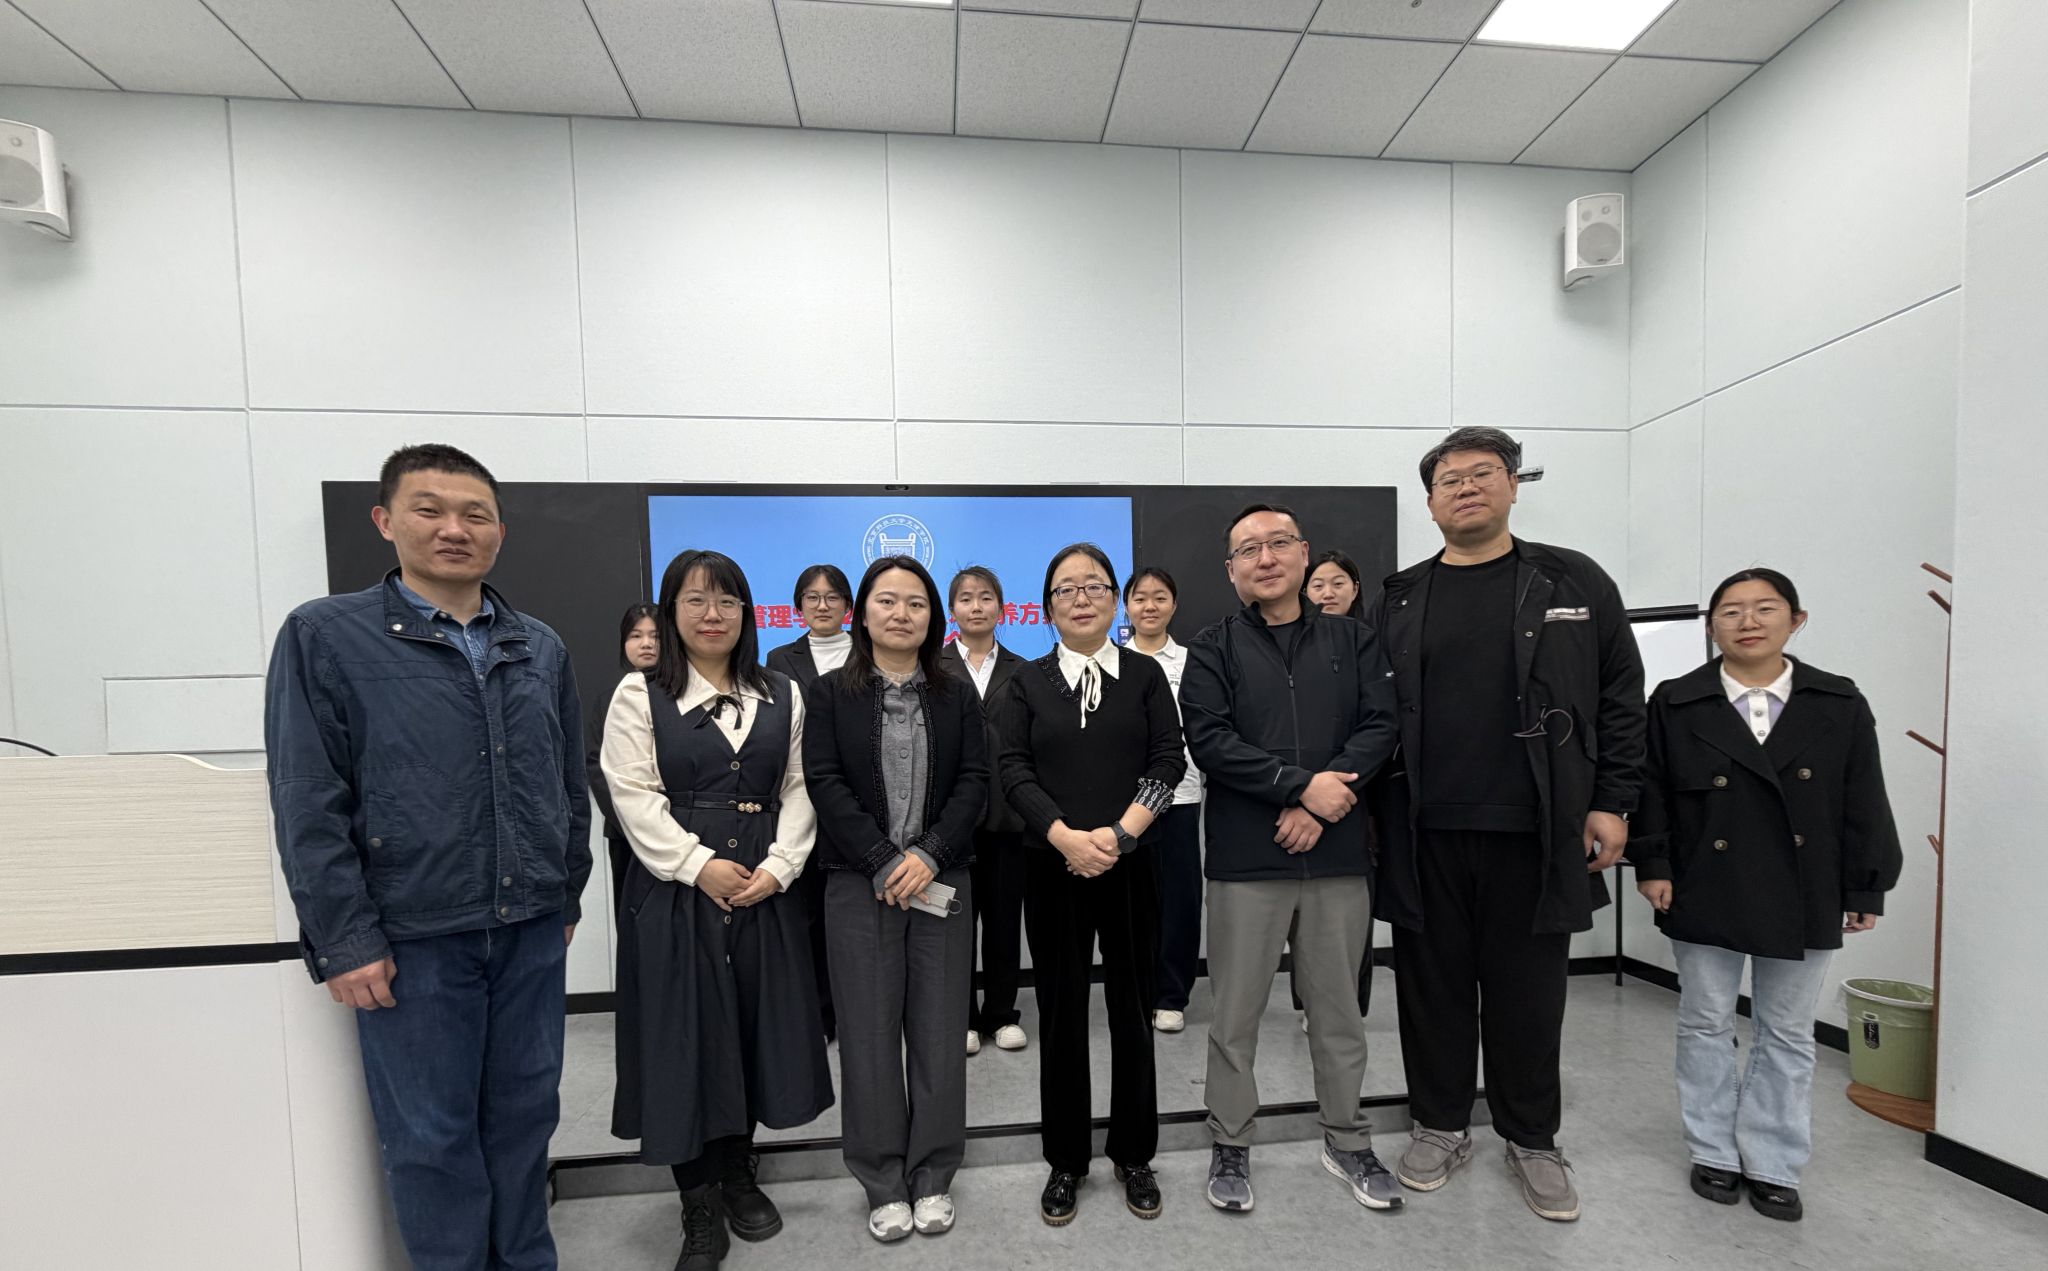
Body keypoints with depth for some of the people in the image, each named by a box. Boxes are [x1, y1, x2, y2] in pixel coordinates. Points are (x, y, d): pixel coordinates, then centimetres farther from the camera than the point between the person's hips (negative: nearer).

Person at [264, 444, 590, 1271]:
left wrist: (568, 896, 10)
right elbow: (307, 805, -8)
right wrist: (344, 939, -10)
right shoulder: (325, 636, -4)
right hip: (411, 938, -3)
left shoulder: (541, 647, 6)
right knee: (431, 1138, 12)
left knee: (524, 1118, 17)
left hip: (532, 932, 4)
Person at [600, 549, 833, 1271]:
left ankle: (738, 1177, 34)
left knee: (753, 1029, 12)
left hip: (765, 890, 3)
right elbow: (635, 796, -7)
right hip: (674, 892, -2)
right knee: (686, 1040, 6)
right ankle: (699, 1208, 24)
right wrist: (700, 865, -15)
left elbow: (798, 789, 5)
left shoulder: (782, 695, 8)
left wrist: (778, 866, -7)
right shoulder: (640, 695, 0)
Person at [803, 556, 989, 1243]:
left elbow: (974, 780, 0)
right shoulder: (830, 693, 3)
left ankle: (932, 1176, 26)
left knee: (939, 1027, 7)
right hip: (859, 883, -1)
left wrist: (929, 856, -13)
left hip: (940, 879, 2)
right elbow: (825, 782, -5)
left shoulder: (957, 696, 7)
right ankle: (884, 1181, 24)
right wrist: (885, 862, -12)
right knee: (869, 1028, 6)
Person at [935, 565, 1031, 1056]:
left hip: (1008, 811, 2)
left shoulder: (1021, 672, 7)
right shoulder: (933, 669, 0)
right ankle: (962, 1017, 26)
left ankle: (1002, 1013, 29)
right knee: (955, 916, 9)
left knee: (1004, 916, 12)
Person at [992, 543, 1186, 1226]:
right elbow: (1013, 770, -4)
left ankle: (1134, 1155, 32)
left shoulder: (1146, 676, 5)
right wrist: (1068, 837, -17)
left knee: (1132, 1008, 11)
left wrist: (1119, 834, -15)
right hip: (1053, 868, 0)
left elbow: (1169, 761, -3)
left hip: (1132, 865, 0)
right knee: (1061, 1013, 10)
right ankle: (1065, 1162, 30)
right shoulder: (1025, 684, 4)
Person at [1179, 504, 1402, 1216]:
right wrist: (1303, 783, -17)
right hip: (1245, 859, -2)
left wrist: (1317, 804, -13)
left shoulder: (1350, 641, 9)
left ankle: (1346, 1141, 38)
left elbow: (1379, 725, -2)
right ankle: (1231, 1146, 29)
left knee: (1339, 1009, 17)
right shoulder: (1214, 650, 1)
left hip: (1337, 854, 2)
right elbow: (1210, 741, -10)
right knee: (1235, 1014, 10)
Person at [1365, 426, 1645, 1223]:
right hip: (1423, 835, 1)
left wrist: (1611, 803, -2)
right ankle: (1441, 1126, 31)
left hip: (1534, 832, 0)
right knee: (1433, 985, 12)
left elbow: (1620, 699, 4)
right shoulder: (1399, 600, 6)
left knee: (1528, 991, 12)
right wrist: (1369, 812, 1)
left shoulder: (1574, 584, 4)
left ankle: (1532, 1140, 33)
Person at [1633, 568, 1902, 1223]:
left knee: (1788, 1035, 13)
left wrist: (1865, 889, 2)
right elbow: (1651, 792, -2)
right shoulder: (1674, 703, -4)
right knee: (1706, 1027, 11)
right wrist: (1652, 864, -6)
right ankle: (1714, 1153, 27)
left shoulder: (1840, 705, 1)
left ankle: (1772, 1165, 29)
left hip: (1803, 902, 2)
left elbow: (1864, 806, 4)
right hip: (1706, 898, -1)